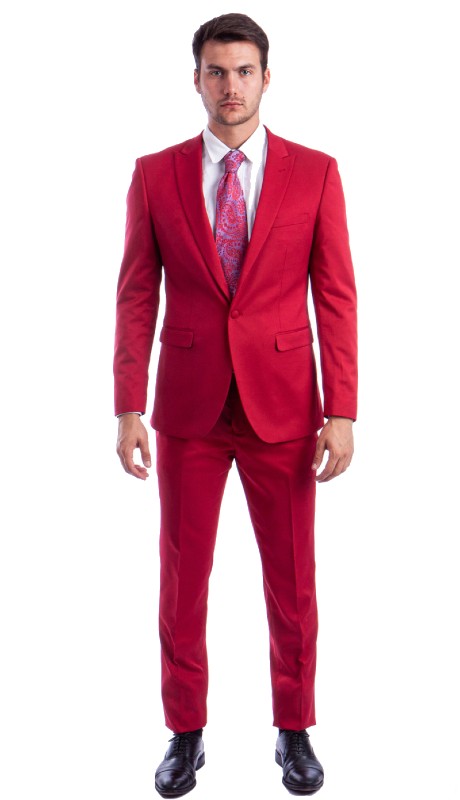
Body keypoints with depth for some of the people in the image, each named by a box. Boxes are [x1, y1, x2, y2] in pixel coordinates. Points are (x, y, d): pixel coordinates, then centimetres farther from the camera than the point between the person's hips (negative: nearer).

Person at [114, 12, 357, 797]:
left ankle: (294, 731, 29)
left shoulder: (314, 173, 0)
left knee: (292, 582, 9)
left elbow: (336, 298, -2)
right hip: (188, 409, 1)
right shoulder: (154, 174, 2)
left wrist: (340, 413, -7)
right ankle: (186, 732, 27)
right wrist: (128, 409, -5)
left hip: (283, 407, 0)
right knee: (181, 578, 9)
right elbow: (136, 297, 1)